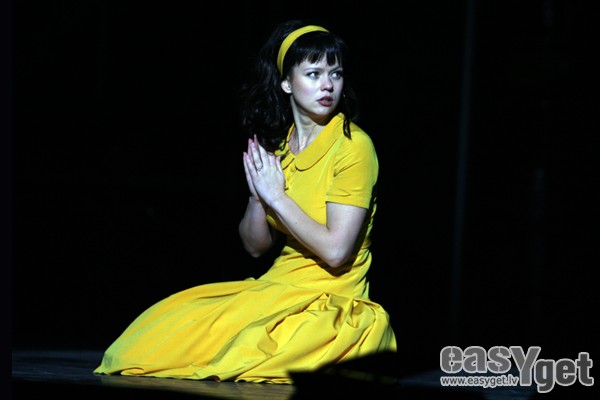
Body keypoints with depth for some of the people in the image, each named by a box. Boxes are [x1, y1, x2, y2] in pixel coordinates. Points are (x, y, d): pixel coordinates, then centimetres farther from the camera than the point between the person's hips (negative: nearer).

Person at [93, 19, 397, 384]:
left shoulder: (353, 146, -11)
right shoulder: (279, 144, 10)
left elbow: (335, 251, -19)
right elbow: (255, 245, 10)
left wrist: (277, 196, -12)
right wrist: (258, 195, -8)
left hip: (331, 300, -6)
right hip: (278, 286, 6)